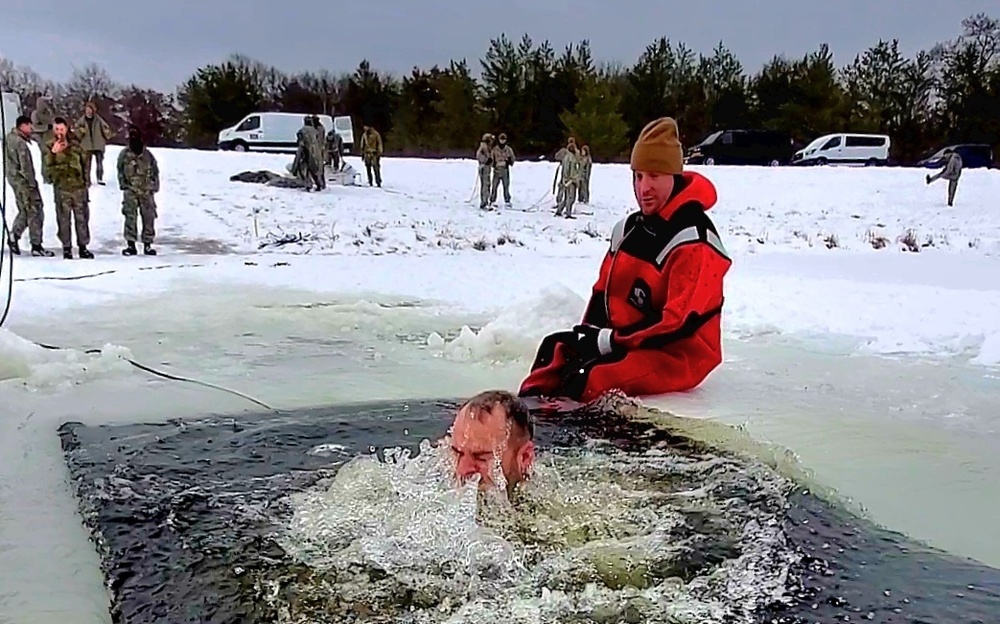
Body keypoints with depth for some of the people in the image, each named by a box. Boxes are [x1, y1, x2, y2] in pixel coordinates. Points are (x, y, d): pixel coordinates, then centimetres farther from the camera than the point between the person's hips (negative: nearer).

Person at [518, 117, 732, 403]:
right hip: (624, 342, 8)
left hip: (679, 354, -8)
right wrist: (590, 336, -5)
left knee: (593, 378, -31)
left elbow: (680, 322, -22)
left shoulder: (694, 243, -17)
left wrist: (609, 341, -21)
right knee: (556, 348, -8)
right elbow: (604, 291, 13)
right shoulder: (629, 229, 9)